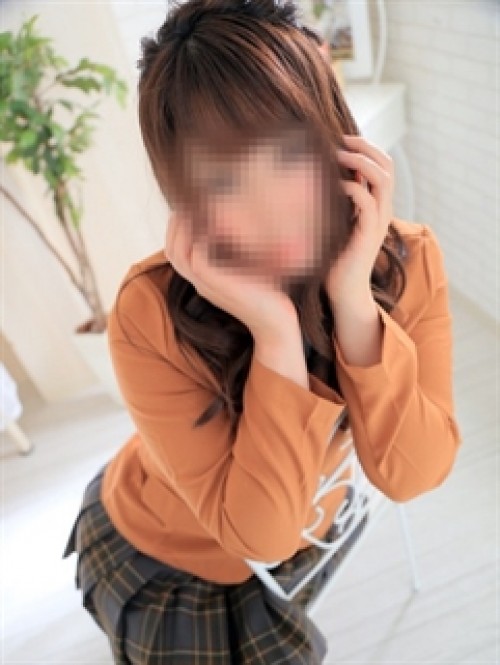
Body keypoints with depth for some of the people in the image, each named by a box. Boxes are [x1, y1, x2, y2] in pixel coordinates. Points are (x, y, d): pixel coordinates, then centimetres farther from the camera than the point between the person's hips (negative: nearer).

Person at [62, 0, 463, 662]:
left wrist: (354, 303, -39)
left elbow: (411, 475, -26)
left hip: (305, 532, 4)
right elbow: (260, 532, -33)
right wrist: (275, 333, -44)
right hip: (167, 556, -3)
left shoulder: (408, 260, -24)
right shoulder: (153, 314, -35)